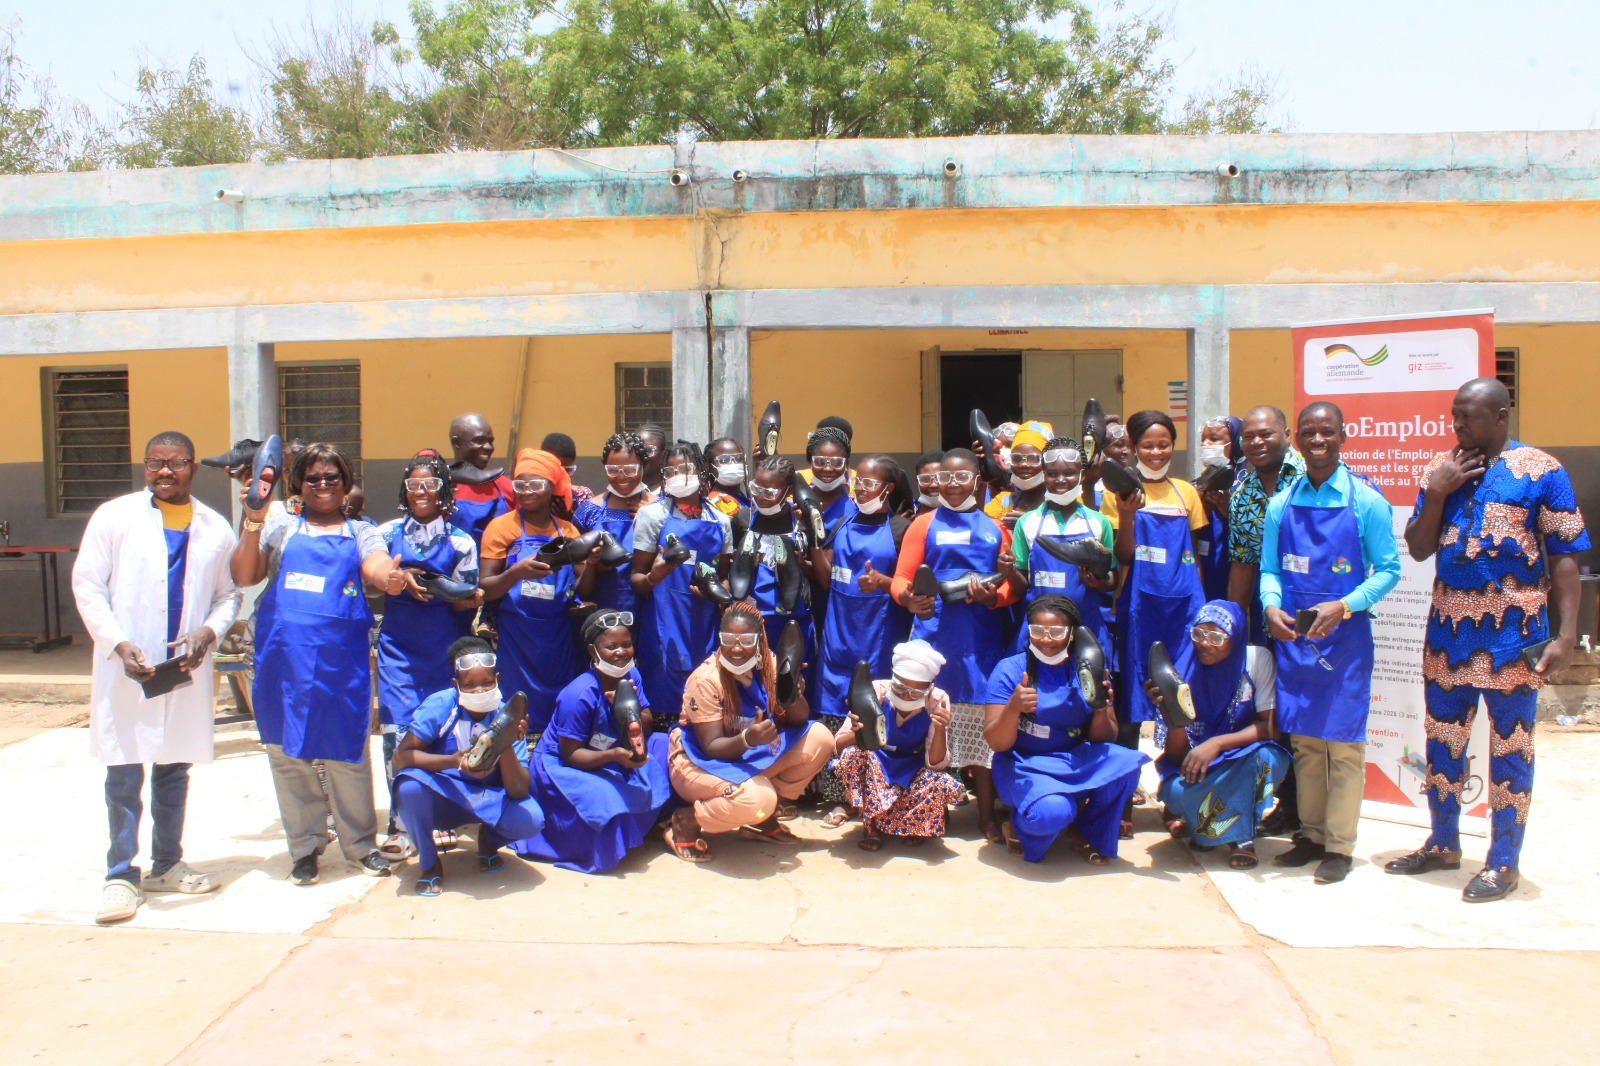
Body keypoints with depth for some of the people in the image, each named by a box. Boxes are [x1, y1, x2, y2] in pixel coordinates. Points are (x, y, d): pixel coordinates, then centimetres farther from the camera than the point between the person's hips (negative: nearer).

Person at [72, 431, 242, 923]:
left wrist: (209, 632, -10)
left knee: (174, 770, 13)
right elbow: (87, 586, -2)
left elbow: (228, 593, 10)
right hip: (126, 668, -3)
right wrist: (118, 644, -13)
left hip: (187, 667, 3)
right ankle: (121, 874, 10)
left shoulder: (215, 528, 7)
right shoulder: (114, 517, 0)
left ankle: (166, 865, 26)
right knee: (124, 774, -2)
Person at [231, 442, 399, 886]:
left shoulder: (360, 532, 12)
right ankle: (305, 846, 21)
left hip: (342, 661, -1)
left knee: (347, 752, 4)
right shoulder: (280, 526, 12)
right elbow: (243, 576, 2)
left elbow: (377, 568, -7)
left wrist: (391, 577, -31)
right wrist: (253, 524, -12)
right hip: (286, 657, 1)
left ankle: (360, 843, 18)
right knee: (290, 751, 7)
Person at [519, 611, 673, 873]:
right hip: (562, 768, -7)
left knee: (662, 745, -9)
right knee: (609, 803, -35)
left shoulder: (631, 676, -6)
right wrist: (612, 755, -40)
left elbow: (647, 726, -7)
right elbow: (570, 755, -23)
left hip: (608, 758, 8)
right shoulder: (580, 695, -27)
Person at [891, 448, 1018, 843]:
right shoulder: (923, 524, 10)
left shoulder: (995, 528, 15)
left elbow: (1012, 584, 10)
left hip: (982, 637, 1)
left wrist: (993, 596, -11)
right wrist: (908, 598, -20)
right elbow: (901, 578, 2)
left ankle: (987, 816, 12)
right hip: (933, 633, -1)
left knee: (982, 727, 2)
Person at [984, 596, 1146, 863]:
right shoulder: (1010, 669, -7)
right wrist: (1013, 708, -31)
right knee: (1052, 811, -35)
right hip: (1023, 765, -4)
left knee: (1127, 762, -25)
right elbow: (997, 743, -11)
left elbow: (1104, 740, 1)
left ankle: (1089, 834, 1)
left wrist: (1102, 710, -20)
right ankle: (1019, 828, 3)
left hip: (1076, 763, 4)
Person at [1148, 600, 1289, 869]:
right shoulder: (1184, 671, -13)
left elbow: (1271, 725, -13)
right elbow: (1177, 756, -13)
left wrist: (1217, 743, -27)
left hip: (1244, 760, 2)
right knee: (1176, 791, -33)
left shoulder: (1258, 659, -11)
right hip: (1196, 766, -1)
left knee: (1266, 759, -32)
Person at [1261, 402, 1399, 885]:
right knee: (1304, 740, 11)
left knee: (1343, 741, 1)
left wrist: (1343, 607, -19)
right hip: (1292, 634, 4)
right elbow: (1269, 570, 8)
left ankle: (1339, 845, 11)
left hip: (1344, 636, -4)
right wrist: (1271, 607, -12)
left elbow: (1388, 569, -5)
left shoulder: (1366, 502, -5)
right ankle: (1311, 834, 24)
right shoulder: (1281, 505, 6)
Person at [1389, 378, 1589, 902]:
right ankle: (1443, 844, 29)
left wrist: (1566, 634, -12)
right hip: (1448, 631, 5)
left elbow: (1563, 558, -6)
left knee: (1509, 749, 5)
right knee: (1442, 743, 14)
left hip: (1513, 636, -4)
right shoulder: (1441, 468, 7)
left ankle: (1503, 863, 17)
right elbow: (1418, 550, 6)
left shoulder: (1541, 471, -5)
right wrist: (1437, 493, -8)